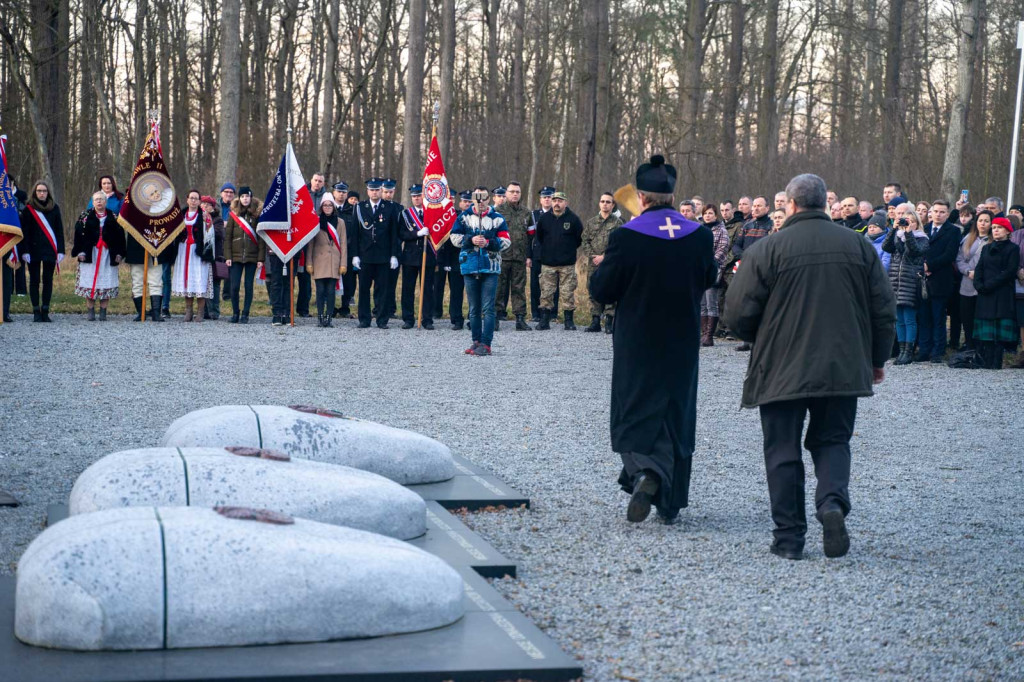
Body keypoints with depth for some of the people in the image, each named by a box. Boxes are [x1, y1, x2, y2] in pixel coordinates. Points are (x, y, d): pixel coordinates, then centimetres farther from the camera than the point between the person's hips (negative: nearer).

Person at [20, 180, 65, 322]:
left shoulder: (54, 208, 7)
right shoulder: (29, 209, 1)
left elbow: (59, 231, 6)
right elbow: (24, 231, -1)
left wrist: (60, 250, -1)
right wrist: (25, 251, -9)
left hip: (50, 250, 2)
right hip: (34, 250, -2)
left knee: (48, 281, 3)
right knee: (34, 280, 1)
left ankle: (45, 312, 7)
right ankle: (36, 312, 4)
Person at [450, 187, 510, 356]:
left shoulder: (497, 218, 3)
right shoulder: (464, 217, 8)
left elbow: (506, 241, 0)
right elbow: (455, 237, 3)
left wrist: (488, 243, -15)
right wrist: (471, 240, -12)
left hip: (490, 267, -2)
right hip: (470, 266, 2)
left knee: (488, 308, -7)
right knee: (474, 308, 8)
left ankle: (486, 344, -8)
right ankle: (476, 341, 16)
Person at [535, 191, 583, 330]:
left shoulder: (573, 219, -1)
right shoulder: (544, 218, 5)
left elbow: (580, 239, 8)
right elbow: (539, 236, 21)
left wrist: (569, 250, 10)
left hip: (567, 264, -2)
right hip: (547, 263, 2)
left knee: (568, 293, -1)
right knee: (546, 293, 2)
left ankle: (569, 321, 6)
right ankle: (544, 320, 8)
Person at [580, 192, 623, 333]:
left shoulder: (618, 223, 3)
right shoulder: (591, 223, 14)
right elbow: (585, 242, 10)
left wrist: (603, 257, -12)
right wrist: (591, 256, -5)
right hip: (593, 265, 3)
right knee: (594, 293, 5)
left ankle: (610, 322, -1)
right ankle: (595, 321, 11)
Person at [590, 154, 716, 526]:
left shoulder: (625, 237, -15)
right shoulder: (700, 236, -4)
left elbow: (601, 291, -10)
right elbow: (708, 280, 12)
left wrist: (604, 266, 9)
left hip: (637, 345, -3)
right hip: (683, 343, 3)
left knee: (633, 414, 7)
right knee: (677, 415, 13)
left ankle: (644, 472, -23)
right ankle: (670, 504, 18)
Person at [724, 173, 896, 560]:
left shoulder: (767, 249, -8)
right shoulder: (858, 246, 3)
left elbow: (740, 314, -7)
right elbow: (884, 310, 6)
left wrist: (763, 342, 14)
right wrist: (877, 359, 19)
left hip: (782, 370, -2)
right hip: (843, 369, 3)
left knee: (782, 451, 7)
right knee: (832, 441, 15)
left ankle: (789, 538, 7)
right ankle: (833, 502, -11)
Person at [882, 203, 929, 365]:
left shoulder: (922, 239, 4)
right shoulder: (897, 236, 15)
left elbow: (915, 249, -17)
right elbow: (885, 247, -4)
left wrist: (908, 231, -16)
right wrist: (894, 229, -9)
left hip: (911, 282, -4)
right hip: (896, 280, 5)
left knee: (909, 319, -6)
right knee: (899, 319, 6)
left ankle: (909, 352, -3)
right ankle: (902, 350, 10)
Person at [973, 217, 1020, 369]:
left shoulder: (1013, 248, 2)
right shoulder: (986, 248, 20)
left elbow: (1010, 272, -8)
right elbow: (979, 268, 12)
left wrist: (989, 285, -13)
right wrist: (979, 285, -7)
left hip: (1002, 295, -5)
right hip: (985, 294, 5)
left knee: (999, 332, -8)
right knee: (986, 333, -1)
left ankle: (996, 364, -9)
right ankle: (986, 363, -1)